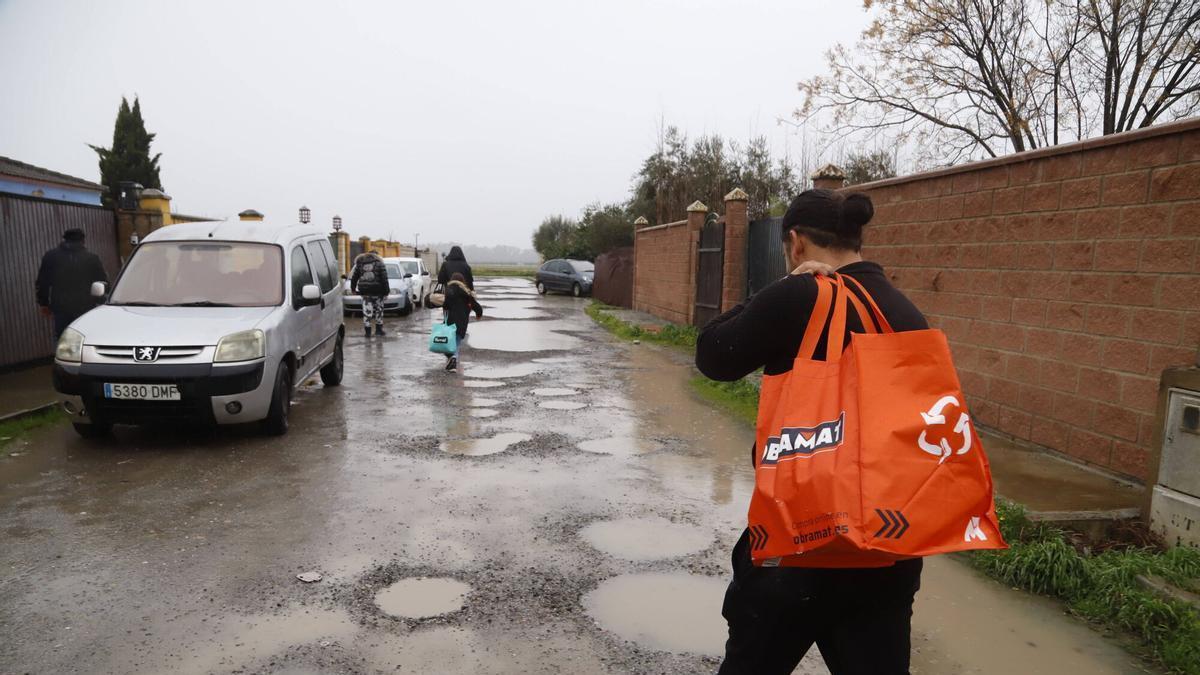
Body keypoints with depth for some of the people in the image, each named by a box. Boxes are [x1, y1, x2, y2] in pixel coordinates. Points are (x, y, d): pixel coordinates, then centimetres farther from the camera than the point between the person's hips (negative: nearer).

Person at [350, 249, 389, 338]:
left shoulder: (359, 263, 10)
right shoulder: (379, 263, 2)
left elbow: (354, 277, 15)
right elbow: (384, 279, -4)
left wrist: (353, 288, 27)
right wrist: (386, 292, -3)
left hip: (365, 292, 2)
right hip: (377, 291, -2)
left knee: (367, 311, 4)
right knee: (378, 310, 11)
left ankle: (367, 331, 3)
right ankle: (378, 330, 16)